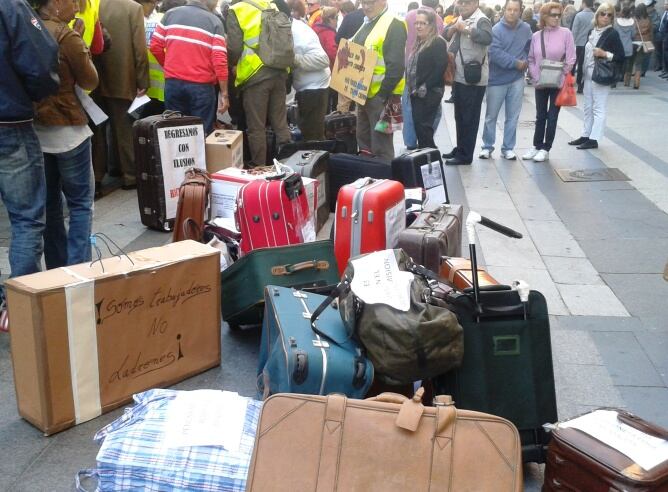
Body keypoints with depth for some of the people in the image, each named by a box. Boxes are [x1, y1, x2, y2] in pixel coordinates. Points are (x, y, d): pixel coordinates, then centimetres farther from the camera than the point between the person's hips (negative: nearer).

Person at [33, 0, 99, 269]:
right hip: (67, 129, -7)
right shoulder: (67, 36, -14)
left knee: (50, 203, 14)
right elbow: (90, 81, -5)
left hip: (34, 129, 7)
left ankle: (55, 268, 21)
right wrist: (82, 51, 6)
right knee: (81, 204, 2)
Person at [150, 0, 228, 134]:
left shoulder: (171, 14, 8)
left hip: (173, 82, 3)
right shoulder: (214, 22, -1)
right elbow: (220, 60, -10)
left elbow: (155, 46, 6)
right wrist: (224, 93, -7)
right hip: (202, 85, -3)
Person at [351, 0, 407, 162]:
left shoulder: (394, 25, -13)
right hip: (364, 93, 9)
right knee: (364, 141, 16)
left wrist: (383, 95, -21)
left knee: (380, 146, -3)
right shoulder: (366, 24, 15)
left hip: (381, 94, -9)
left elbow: (396, 65, -20)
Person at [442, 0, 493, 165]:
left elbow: (487, 38, -31)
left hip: (473, 79, -9)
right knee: (459, 116, 17)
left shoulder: (481, 20, -13)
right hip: (459, 77, 9)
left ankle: (465, 155, 5)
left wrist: (466, 29, -24)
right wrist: (454, 28, -8)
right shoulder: (461, 18, 14)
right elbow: (445, 35, 11)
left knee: (469, 118, -1)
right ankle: (459, 149, 29)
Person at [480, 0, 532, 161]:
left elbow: (529, 48, 15)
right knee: (491, 116, 7)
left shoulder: (526, 29, 2)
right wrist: (516, 63, -20)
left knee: (512, 117, 7)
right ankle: (487, 147, 20)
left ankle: (508, 148, 17)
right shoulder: (496, 30, -11)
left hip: (517, 79, 3)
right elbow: (495, 53, -22)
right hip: (497, 79, -3)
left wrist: (525, 62, -3)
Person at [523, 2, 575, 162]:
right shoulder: (536, 36, 1)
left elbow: (570, 59, -7)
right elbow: (531, 59, 6)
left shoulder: (565, 33, -7)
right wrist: (536, 77, -5)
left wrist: (559, 77, -9)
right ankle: (537, 146, 24)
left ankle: (545, 149, 11)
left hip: (558, 83, -3)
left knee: (552, 117, 3)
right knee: (540, 116, 13)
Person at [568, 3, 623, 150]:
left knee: (598, 108, -2)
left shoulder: (612, 34, -7)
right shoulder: (592, 32, 10)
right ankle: (585, 136, 23)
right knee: (588, 107, 14)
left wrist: (605, 54, -20)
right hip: (588, 74, 7)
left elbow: (621, 58, -8)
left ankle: (594, 139, 1)